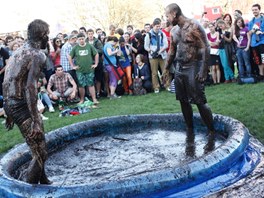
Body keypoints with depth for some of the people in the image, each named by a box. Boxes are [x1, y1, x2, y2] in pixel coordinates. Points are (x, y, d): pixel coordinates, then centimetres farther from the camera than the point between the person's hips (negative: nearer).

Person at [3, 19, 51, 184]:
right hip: (22, 105, -10)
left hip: (10, 103, 10)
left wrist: (10, 112, 23)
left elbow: (8, 82, 17)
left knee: (39, 148, 25)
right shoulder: (38, 55, -11)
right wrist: (35, 121, -22)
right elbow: (30, 88, -21)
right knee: (40, 153, -5)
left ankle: (43, 180, 40)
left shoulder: (19, 51, 16)